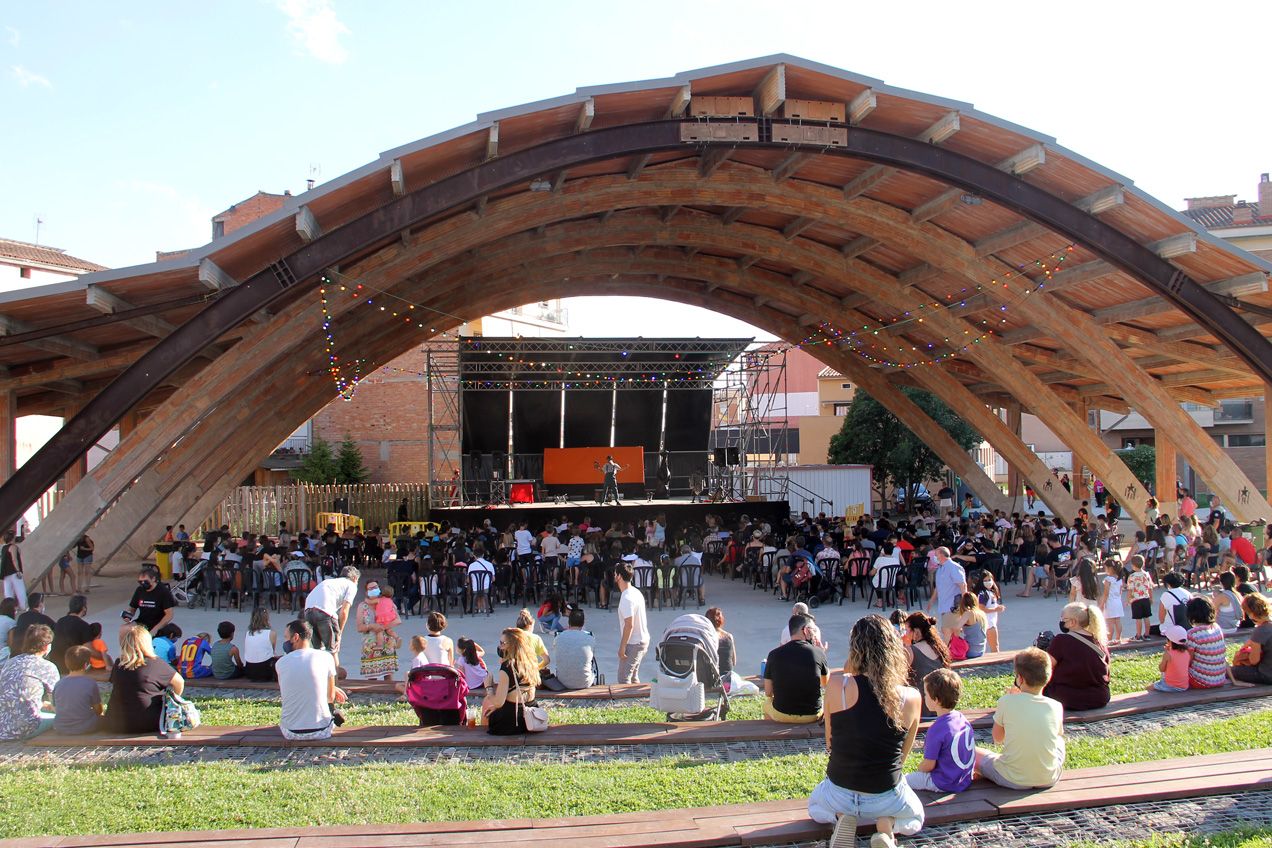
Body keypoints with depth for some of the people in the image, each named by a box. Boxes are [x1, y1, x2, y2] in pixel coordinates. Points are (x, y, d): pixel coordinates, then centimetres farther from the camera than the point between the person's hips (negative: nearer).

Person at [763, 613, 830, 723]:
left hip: (781, 716, 0)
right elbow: (825, 684, 8)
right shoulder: (818, 653, -11)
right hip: (812, 716, 0)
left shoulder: (774, 654, -9)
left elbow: (768, 693, -3)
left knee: (767, 703, 33)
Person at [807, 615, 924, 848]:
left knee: (815, 806, 37)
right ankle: (887, 826, 2)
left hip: (839, 792, 1)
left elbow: (829, 744, -2)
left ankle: (841, 817, 3)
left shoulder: (837, 685, -17)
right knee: (916, 817, 36)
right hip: (886, 798, 0)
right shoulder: (910, 698, -14)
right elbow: (901, 756, 0)